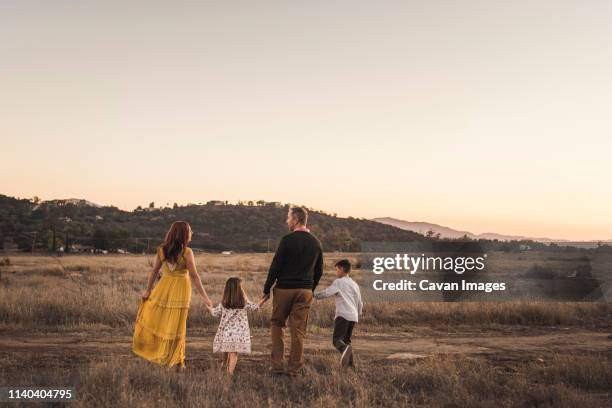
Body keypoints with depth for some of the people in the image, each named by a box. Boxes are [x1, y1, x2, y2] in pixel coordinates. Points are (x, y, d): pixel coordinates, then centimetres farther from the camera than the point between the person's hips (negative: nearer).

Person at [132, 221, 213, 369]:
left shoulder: (162, 250, -2)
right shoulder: (187, 252, -14)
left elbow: (154, 271, 4)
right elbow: (194, 276, -15)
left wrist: (148, 290, 15)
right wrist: (204, 296, -12)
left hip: (164, 287, 3)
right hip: (181, 289, -3)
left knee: (154, 315, 22)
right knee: (177, 326, 6)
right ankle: (177, 360, 17)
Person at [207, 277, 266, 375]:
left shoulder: (223, 303, 2)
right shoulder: (244, 303, -4)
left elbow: (215, 313, 15)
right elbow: (255, 307, 12)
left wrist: (210, 308, 37)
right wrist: (263, 300, 31)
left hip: (225, 333, 3)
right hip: (239, 333, -3)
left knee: (226, 354, 17)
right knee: (234, 353, -7)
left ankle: (225, 370, 31)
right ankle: (230, 372, -17)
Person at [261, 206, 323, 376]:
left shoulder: (288, 239, -10)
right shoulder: (315, 243, 7)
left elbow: (276, 266, -10)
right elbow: (319, 271, 12)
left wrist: (267, 289, -2)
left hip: (284, 288, -4)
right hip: (305, 291, 4)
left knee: (277, 325, 11)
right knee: (298, 331, 7)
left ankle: (277, 366, 8)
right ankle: (294, 369, 10)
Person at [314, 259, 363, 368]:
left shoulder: (338, 282, 4)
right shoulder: (355, 284, 23)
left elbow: (326, 293, -7)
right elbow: (360, 303, 25)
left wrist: (315, 295, 5)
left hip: (343, 315, -7)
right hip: (353, 316, 7)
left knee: (336, 339, -16)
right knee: (346, 340, 15)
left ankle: (345, 349, -45)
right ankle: (349, 363, 5)